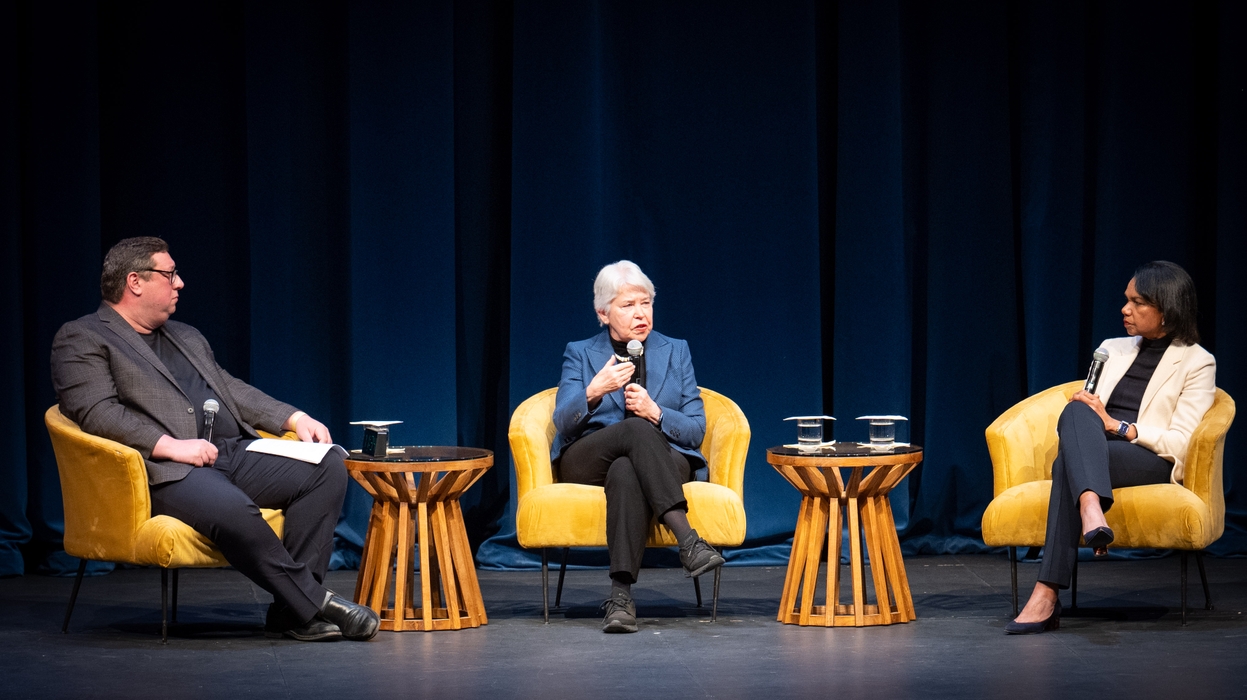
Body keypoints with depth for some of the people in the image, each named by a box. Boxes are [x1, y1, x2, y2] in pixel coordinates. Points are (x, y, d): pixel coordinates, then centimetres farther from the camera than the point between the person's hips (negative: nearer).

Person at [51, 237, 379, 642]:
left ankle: (291, 614, -20)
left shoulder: (187, 337, 29)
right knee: (231, 509, -39)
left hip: (237, 452, 8)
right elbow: (95, 412, -10)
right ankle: (314, 605, -24)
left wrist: (295, 419, 12)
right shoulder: (81, 340, 4)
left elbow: (233, 391, 30)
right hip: (166, 470, -8)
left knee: (328, 466, -15)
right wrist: (171, 445, -21)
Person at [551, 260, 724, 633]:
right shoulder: (580, 354, 11)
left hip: (662, 460, 0)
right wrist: (594, 391, -25)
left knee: (626, 472, -40)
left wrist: (655, 413, -14)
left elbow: (696, 430, 6)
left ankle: (621, 595, -52)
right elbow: (563, 422, -5)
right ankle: (688, 540, -51)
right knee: (636, 430, -37)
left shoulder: (676, 351, 14)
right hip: (587, 461, 0)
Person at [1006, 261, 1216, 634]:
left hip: (1151, 461, -4)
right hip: (1091, 453, 5)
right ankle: (1091, 511, -59)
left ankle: (1047, 595, -50)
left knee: (1068, 464, -38)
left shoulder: (1197, 363, 7)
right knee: (1076, 410, -35)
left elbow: (1180, 443, -5)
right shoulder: (1113, 349, 25)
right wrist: (1085, 416, -4)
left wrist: (1115, 425, -14)